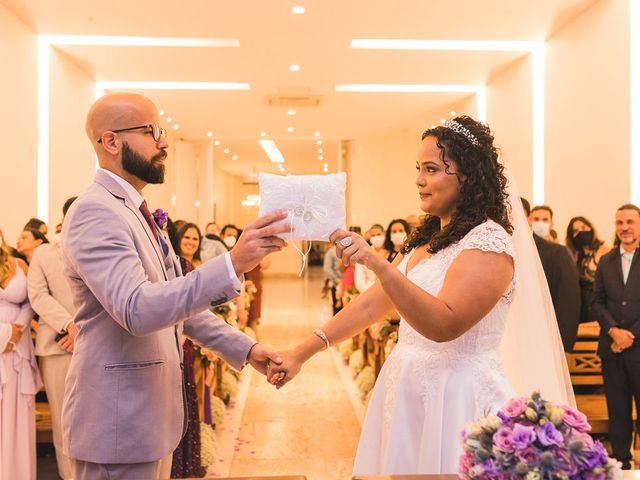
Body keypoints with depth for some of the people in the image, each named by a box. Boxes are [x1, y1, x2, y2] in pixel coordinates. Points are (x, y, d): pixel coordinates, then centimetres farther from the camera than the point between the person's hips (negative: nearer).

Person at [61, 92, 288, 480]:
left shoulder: (137, 213, 13)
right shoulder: (95, 211, -18)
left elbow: (180, 298, 17)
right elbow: (136, 309, -31)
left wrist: (244, 348, 9)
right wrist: (232, 264, -39)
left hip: (151, 412, 9)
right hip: (119, 420, -9)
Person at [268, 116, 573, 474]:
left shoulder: (489, 242, -15)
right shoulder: (426, 241, 11)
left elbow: (444, 325, -27)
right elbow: (371, 304, 9)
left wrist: (378, 264, -37)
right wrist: (303, 352, 5)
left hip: (456, 400, -7)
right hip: (407, 393, 8)